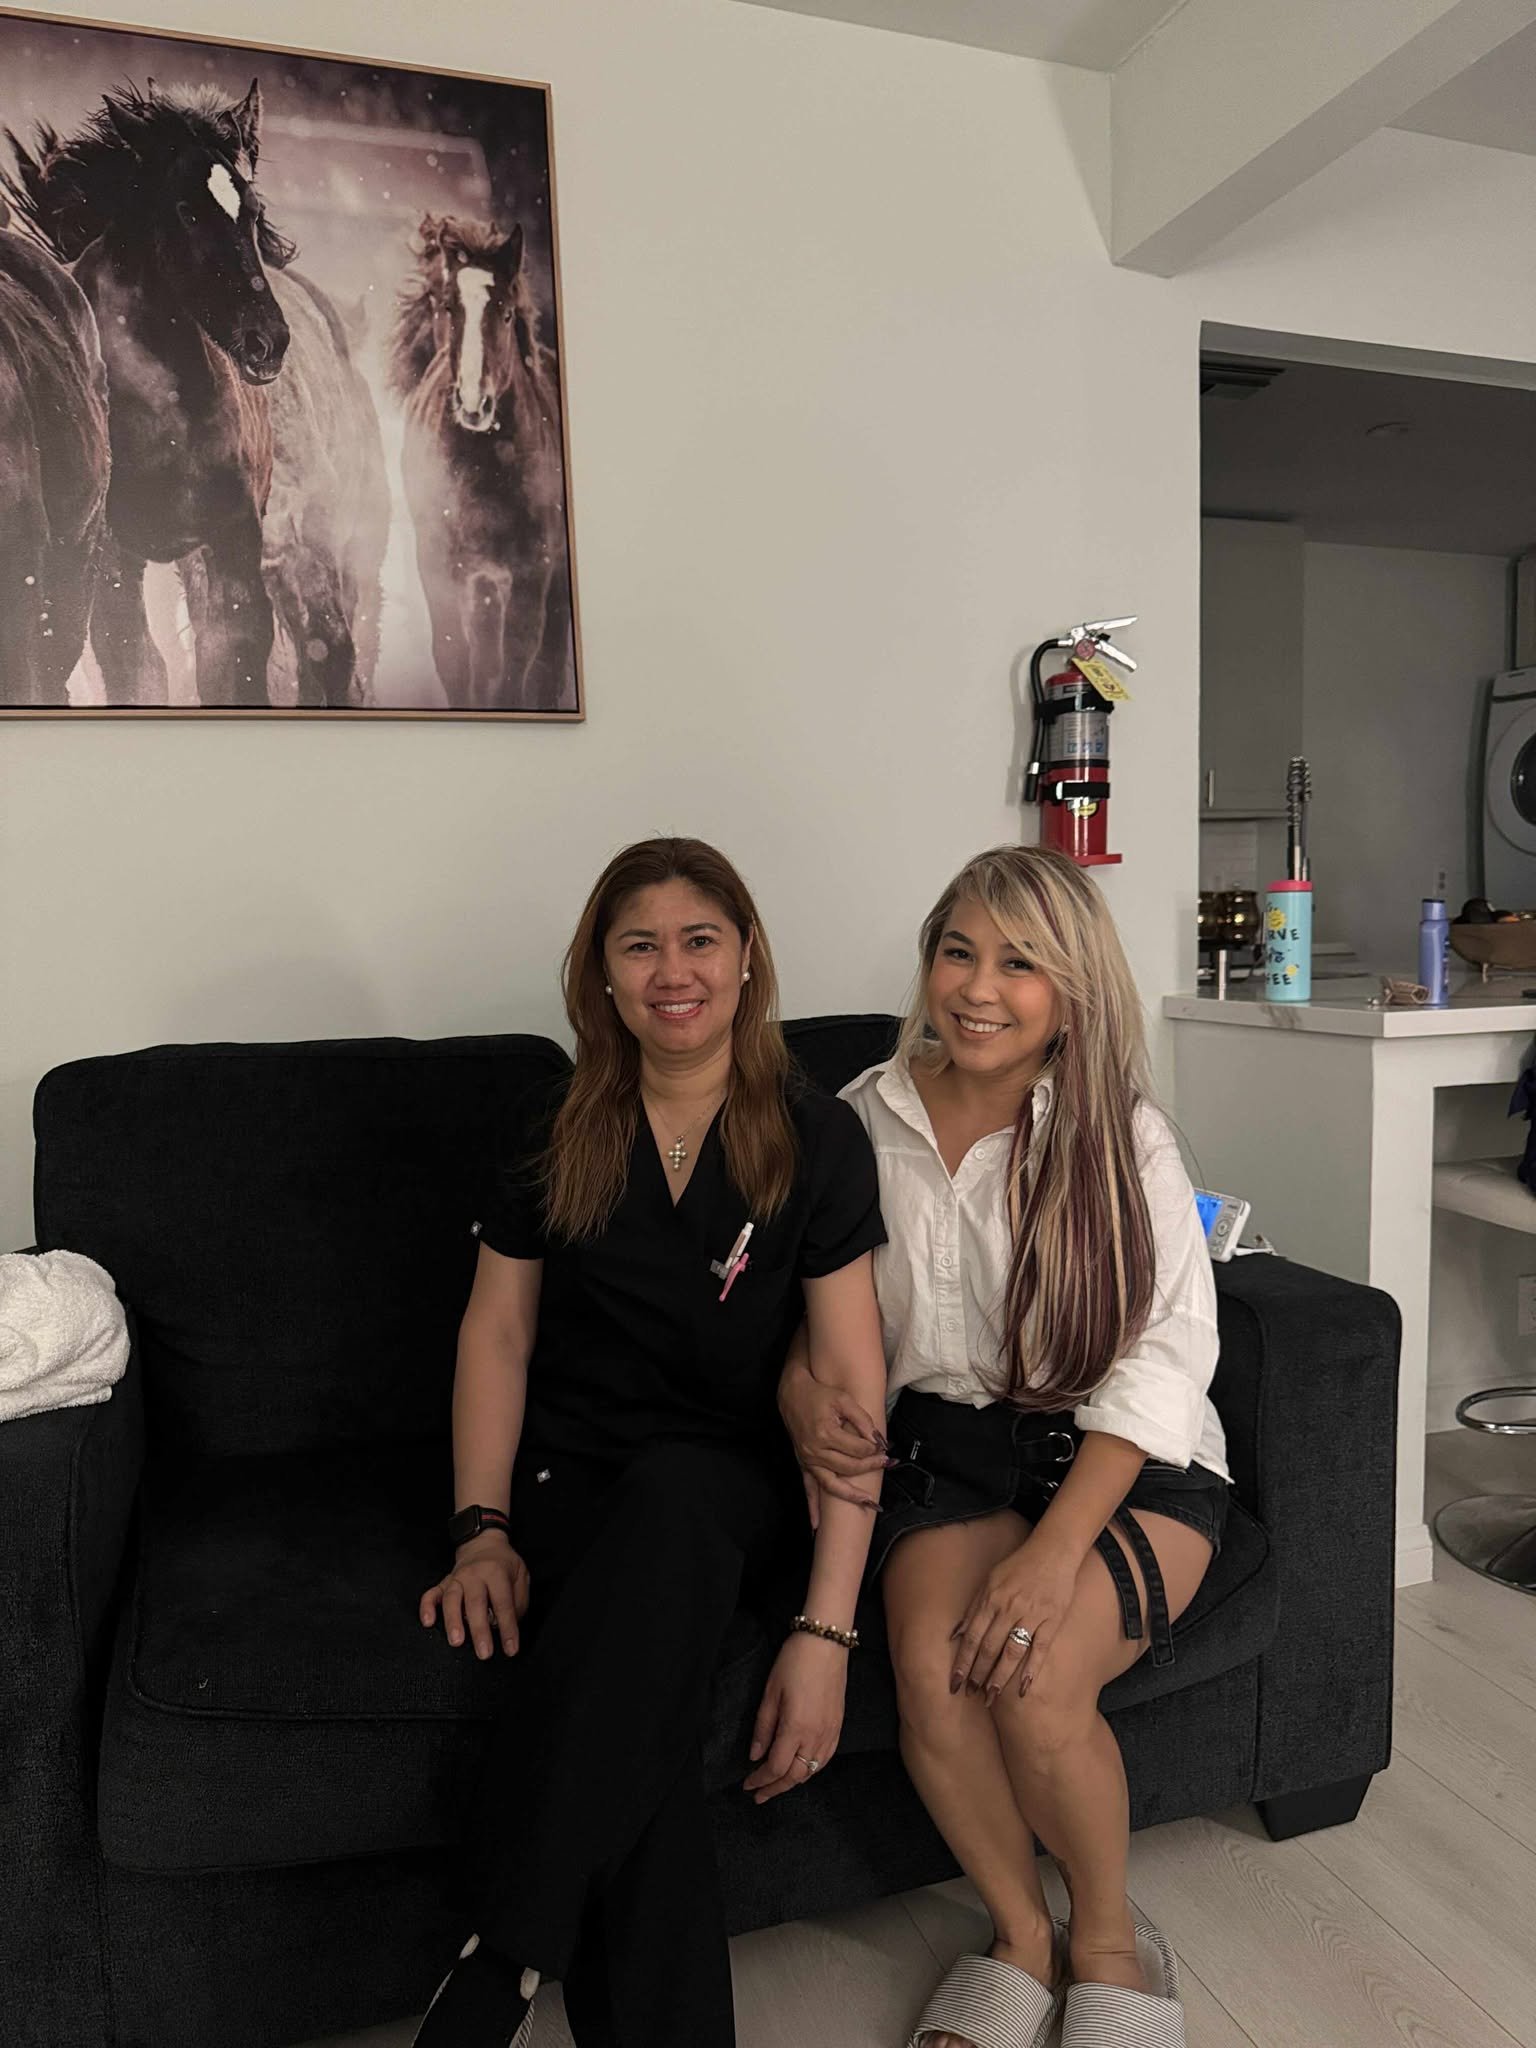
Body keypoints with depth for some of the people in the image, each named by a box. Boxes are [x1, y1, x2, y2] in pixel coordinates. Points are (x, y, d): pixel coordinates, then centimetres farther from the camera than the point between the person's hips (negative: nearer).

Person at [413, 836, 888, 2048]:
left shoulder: (817, 1140, -5)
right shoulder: (559, 1138, 4)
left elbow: (851, 1384, -10)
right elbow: (497, 1333, 7)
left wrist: (827, 1630, -19)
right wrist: (483, 1528, -8)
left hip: (736, 1488, -1)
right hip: (571, 1476, 2)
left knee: (670, 1495, -38)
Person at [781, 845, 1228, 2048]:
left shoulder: (1121, 1135, -8)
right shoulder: (866, 1121, -1)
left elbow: (1166, 1355, -15)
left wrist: (1056, 1547, -26)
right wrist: (803, 1395, -16)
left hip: (1128, 1459, -2)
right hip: (953, 1449, 2)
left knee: (1037, 1674, -26)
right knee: (931, 1662, -26)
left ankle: (1109, 1940, 8)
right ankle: (1022, 1936, 7)